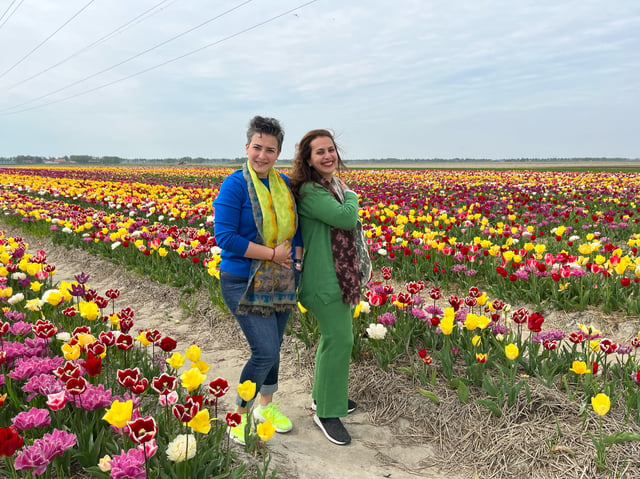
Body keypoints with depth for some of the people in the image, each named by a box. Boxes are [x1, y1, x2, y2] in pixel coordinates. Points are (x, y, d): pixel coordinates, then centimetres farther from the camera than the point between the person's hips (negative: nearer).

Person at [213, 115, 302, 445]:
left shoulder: (284, 184, 6)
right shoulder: (235, 185, -14)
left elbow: (296, 226, 15)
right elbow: (225, 237, -20)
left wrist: (296, 255, -2)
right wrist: (272, 253, -20)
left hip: (280, 283, 7)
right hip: (244, 283, -6)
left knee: (272, 348, 17)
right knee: (265, 352, -10)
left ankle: (266, 405, 40)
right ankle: (239, 418, 13)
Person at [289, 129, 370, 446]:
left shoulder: (334, 184, 11)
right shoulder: (310, 191, -19)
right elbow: (346, 218, -29)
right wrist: (350, 195, -8)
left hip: (340, 275, 10)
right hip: (325, 279, -10)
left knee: (334, 334, 18)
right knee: (339, 339, -6)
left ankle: (325, 394, 36)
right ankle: (327, 413, 9)